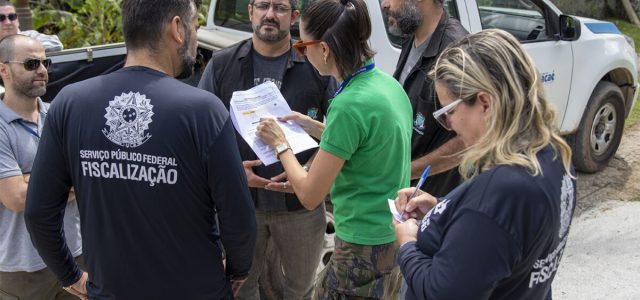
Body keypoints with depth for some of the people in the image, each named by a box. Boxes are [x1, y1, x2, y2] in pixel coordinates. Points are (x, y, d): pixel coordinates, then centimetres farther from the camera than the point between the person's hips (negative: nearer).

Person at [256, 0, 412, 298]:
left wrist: (280, 143, -4)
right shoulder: (387, 83, 0)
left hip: (366, 247, -8)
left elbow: (310, 196, -18)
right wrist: (315, 127, 14)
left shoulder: (349, 105, -25)